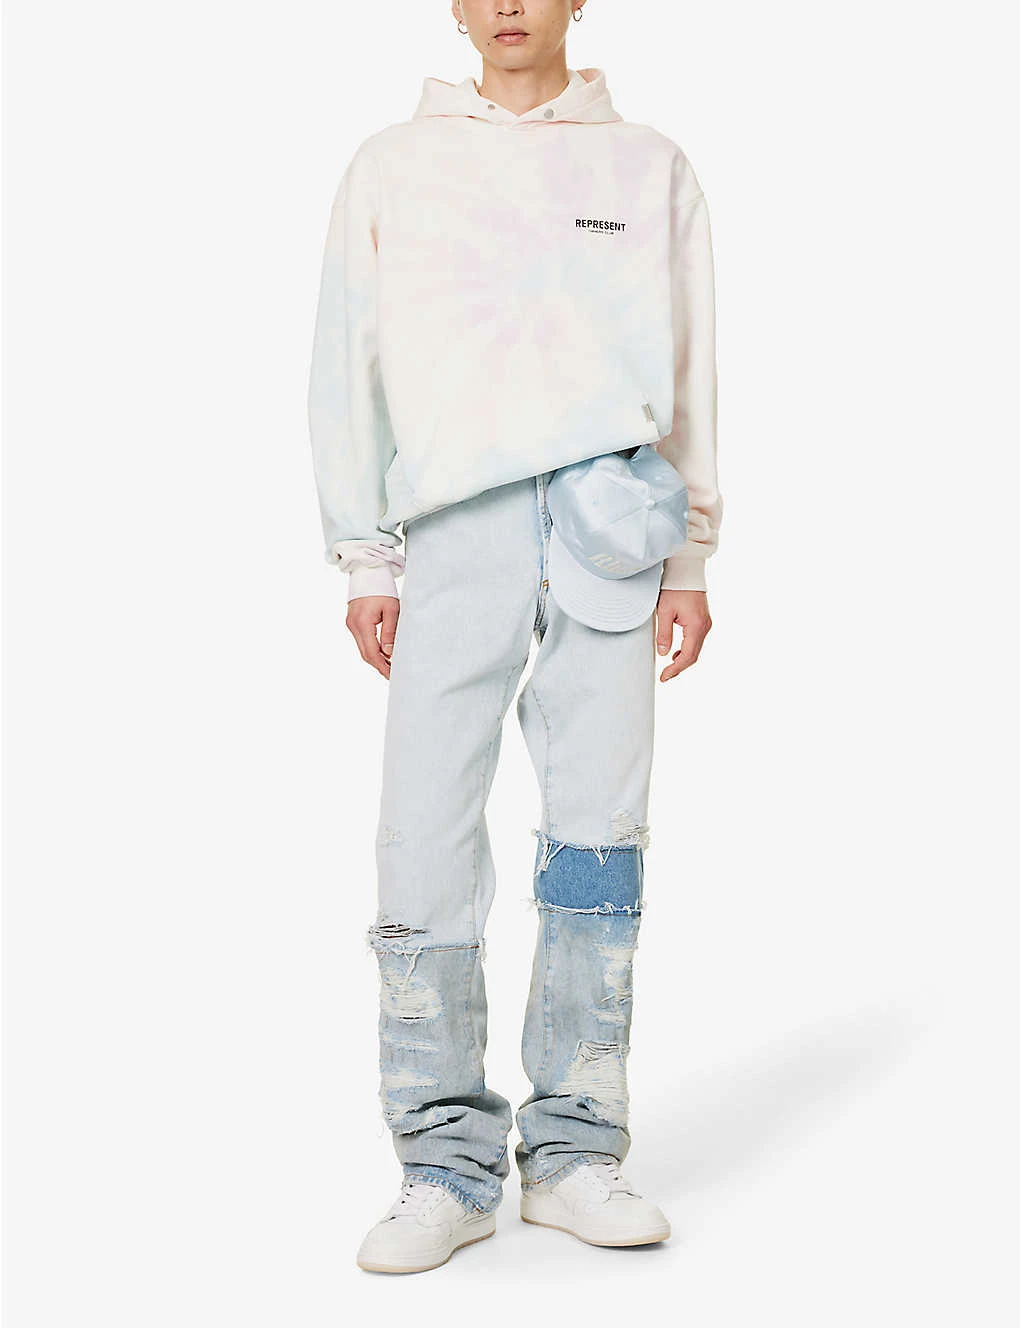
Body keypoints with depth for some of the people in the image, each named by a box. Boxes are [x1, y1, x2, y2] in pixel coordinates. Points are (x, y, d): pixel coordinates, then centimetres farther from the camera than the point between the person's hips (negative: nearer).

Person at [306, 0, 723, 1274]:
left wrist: (689, 558, 6)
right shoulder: (391, 167, 16)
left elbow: (690, 375, 14)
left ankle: (573, 1146, 6)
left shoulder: (649, 169, 17)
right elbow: (348, 368, 12)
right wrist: (364, 558, 4)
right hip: (455, 520, 0)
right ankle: (449, 1160, 1)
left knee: (599, 825, -3)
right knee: (426, 835, -8)